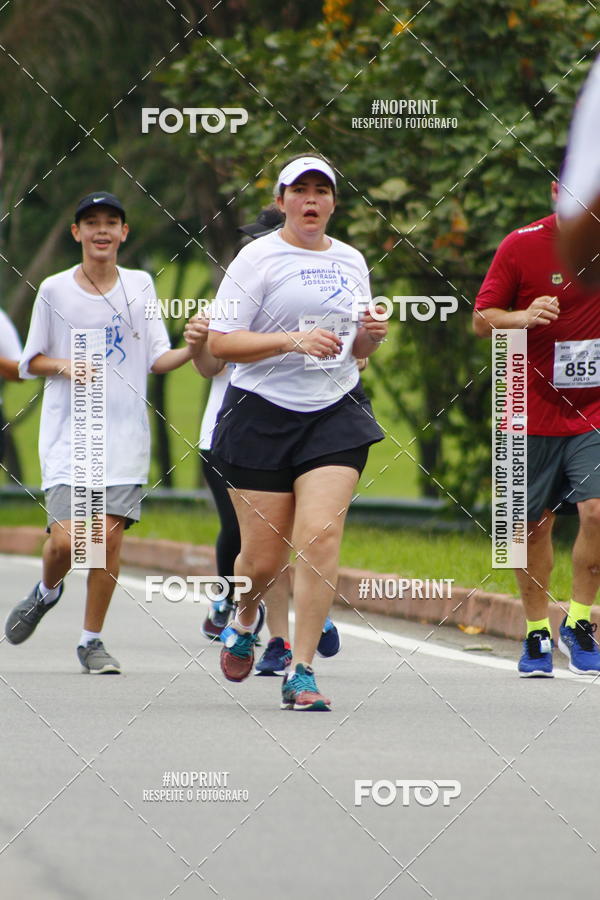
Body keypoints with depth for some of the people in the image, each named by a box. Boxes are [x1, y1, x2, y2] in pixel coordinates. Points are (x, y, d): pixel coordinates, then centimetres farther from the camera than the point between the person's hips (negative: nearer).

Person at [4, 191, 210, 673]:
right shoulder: (55, 290, 2)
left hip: (125, 433, 1)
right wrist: (64, 366, -12)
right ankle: (47, 592, 23)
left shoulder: (140, 285, 7)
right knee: (67, 540, -12)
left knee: (109, 538, -6)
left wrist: (192, 350, -14)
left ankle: (92, 640, 8)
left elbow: (157, 358, 6)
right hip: (68, 434, -1)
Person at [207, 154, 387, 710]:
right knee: (264, 556, 1)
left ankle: (300, 674, -11)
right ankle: (244, 618, 38)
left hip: (336, 413, 3)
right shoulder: (258, 258, -3)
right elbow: (220, 342, -10)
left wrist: (368, 339, 1)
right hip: (262, 415, -3)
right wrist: (294, 340, -20)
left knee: (321, 534, -15)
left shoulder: (351, 262, 13)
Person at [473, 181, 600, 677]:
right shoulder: (522, 245, -5)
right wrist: (523, 316, -20)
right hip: (533, 408, -1)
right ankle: (538, 633, 20)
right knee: (534, 523, 6)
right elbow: (482, 318, -1)